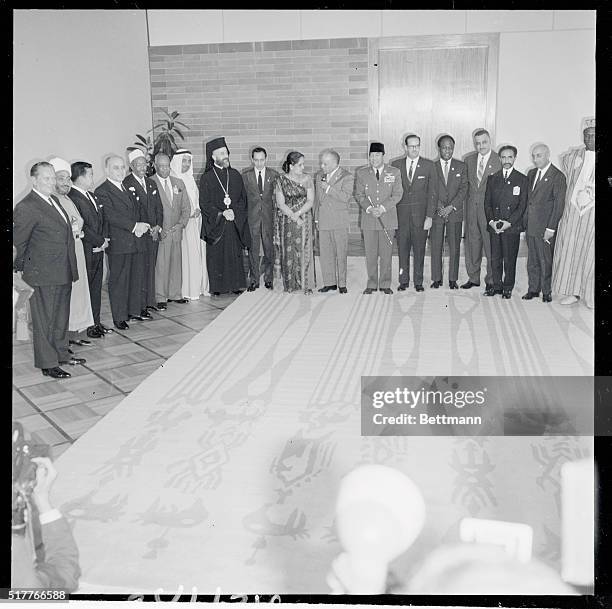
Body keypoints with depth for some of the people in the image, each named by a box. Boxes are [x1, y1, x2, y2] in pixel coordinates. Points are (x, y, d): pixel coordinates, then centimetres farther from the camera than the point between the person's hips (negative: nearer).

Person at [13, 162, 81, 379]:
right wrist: (20, 267, -1)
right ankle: (47, 364, 14)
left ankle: (61, 354, 34)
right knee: (44, 319, 3)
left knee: (61, 316, 20)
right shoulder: (26, 207, -16)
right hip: (42, 275, -9)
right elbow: (18, 242, -9)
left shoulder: (54, 200, 12)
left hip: (63, 272, 9)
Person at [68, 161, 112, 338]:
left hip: (98, 250, 9)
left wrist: (104, 239, 3)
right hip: (85, 252, -9)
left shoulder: (92, 196, 14)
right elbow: (81, 227, -20)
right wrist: (100, 242, -12)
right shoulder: (72, 198, -16)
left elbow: (101, 220, 19)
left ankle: (96, 322, 23)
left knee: (96, 287, 14)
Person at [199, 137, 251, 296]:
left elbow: (243, 199, 8)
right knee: (216, 255, -1)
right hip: (215, 223, -2)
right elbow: (204, 204, -4)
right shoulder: (206, 178, -1)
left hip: (235, 222, 2)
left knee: (235, 255, 3)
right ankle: (216, 287, 6)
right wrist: (221, 213, -13)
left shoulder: (235, 175, 9)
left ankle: (235, 285, 11)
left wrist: (234, 211, -9)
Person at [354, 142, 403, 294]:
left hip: (388, 218, -1)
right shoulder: (361, 173, 8)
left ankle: (385, 284, 11)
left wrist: (383, 208, -13)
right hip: (368, 219, 1)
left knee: (386, 253, 1)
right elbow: (359, 194, 4)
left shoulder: (394, 172, 5)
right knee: (370, 254, 3)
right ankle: (372, 284, 13)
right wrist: (368, 208, -13)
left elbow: (397, 194, 0)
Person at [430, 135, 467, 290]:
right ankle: (436, 278, 8)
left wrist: (451, 207, -10)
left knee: (454, 247, 1)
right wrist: (439, 207, -11)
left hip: (455, 212, 0)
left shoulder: (461, 166, 8)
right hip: (437, 212, 0)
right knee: (436, 247, 0)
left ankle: (453, 279, 8)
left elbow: (464, 189, 1)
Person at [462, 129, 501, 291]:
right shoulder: (469, 160, 11)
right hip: (472, 207, 5)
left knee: (490, 244, -2)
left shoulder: (499, 160, -4)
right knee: (472, 242, 10)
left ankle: (491, 279, 9)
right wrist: (470, 198, 5)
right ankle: (473, 277, 20)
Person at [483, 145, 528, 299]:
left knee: (509, 260, 1)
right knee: (495, 259, 5)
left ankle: (508, 288, 13)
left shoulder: (522, 179, 3)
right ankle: (497, 286, 18)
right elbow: (487, 202, 10)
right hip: (494, 226, 3)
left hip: (512, 226, -3)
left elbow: (522, 205, -2)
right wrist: (491, 220, -6)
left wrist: (509, 222, -12)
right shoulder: (492, 178, 12)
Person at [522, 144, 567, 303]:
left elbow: (559, 204, -11)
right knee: (532, 260, 12)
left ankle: (547, 292, 13)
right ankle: (533, 289, 22)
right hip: (530, 225, 6)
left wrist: (551, 228, -15)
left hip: (545, 227, -6)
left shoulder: (558, 176, -8)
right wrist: (525, 220, 8)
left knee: (546, 261, 1)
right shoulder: (531, 174, 13)